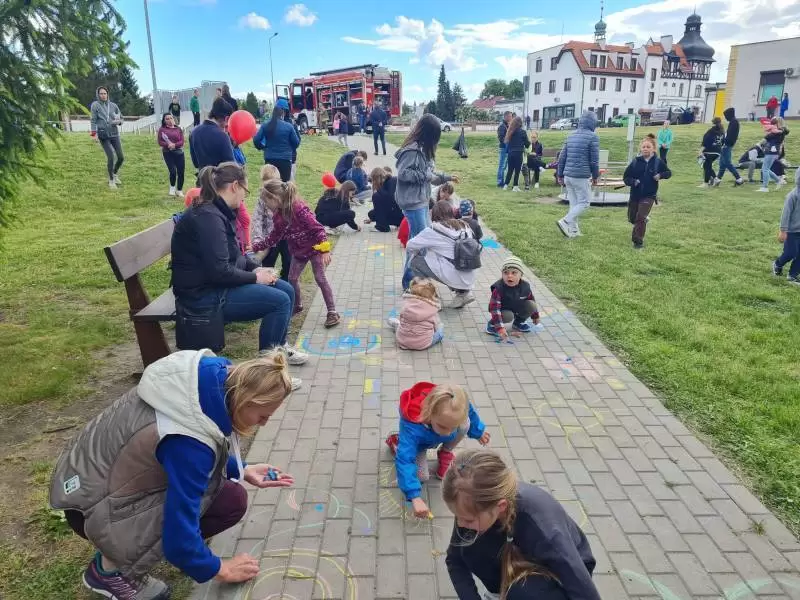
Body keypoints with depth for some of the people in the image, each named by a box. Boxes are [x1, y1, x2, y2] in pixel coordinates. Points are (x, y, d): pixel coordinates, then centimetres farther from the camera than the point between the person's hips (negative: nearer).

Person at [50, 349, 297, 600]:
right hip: (92, 506, -8)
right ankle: (110, 567, -2)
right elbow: (180, 534, -26)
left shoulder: (212, 379, -11)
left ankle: (122, 548, 9)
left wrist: (243, 471, 5)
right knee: (230, 501, -16)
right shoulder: (189, 440, -35)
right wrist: (219, 569, -9)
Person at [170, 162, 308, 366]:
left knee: (287, 290, 8)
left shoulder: (217, 211, 8)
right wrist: (255, 277, -13)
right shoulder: (208, 217, -24)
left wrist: (256, 268, 3)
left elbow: (233, 255, 20)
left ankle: (278, 347, 24)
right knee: (280, 301, -16)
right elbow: (220, 271, -27)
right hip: (204, 294, -10)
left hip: (216, 283, 10)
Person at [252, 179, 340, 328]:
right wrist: (257, 246, 4)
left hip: (315, 248, -7)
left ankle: (332, 312, 0)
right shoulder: (278, 215, -5)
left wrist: (325, 250, -31)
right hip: (298, 251, 8)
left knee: (320, 278, -7)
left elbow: (317, 228, -28)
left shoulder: (298, 208, -29)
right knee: (292, 279, 11)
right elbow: (274, 237, 9)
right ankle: (297, 305, 34)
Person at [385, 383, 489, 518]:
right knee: (422, 477, -13)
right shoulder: (413, 428, -50)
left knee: (466, 425, -24)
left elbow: (470, 413, -11)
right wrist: (415, 497, -59)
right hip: (417, 443, -3)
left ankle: (445, 453, 7)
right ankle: (396, 442, 12)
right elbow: (405, 461, -52)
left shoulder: (458, 407, -37)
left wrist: (479, 432, 8)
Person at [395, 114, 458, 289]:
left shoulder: (423, 148, 12)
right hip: (413, 202, -10)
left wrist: (447, 177, 19)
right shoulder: (412, 149, -18)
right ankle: (409, 280, 5)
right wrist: (425, 175, -17)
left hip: (421, 200, 10)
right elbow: (403, 174, -22)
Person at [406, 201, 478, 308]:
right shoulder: (465, 227, 8)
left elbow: (410, 246, 1)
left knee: (415, 262, 8)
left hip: (453, 278, -6)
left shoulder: (433, 230, -6)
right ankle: (463, 292, 18)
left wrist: (413, 254, 23)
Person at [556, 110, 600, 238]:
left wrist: (560, 175, 17)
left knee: (573, 203, 12)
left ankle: (573, 230, 13)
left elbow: (562, 157, 11)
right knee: (583, 203, 2)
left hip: (568, 175, 7)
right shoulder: (593, 137, -8)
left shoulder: (572, 135, 10)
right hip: (581, 176, -6)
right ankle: (565, 221, -15)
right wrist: (595, 176, 6)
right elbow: (594, 160, -7)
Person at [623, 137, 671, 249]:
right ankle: (644, 220, 49)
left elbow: (669, 172, 9)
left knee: (640, 217, -15)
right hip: (635, 194, 3)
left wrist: (660, 175, -12)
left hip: (649, 195, -3)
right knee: (632, 218, 14)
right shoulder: (635, 162, -4)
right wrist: (633, 181, -20)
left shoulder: (658, 162, -4)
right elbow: (626, 177, 0)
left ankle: (638, 241, -2)